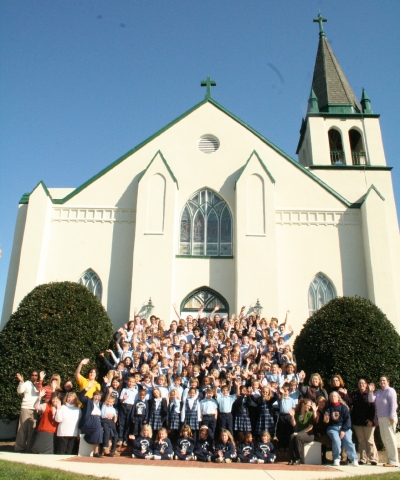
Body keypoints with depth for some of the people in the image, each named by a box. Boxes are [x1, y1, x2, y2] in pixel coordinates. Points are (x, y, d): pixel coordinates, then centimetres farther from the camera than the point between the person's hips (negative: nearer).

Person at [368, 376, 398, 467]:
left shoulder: (390, 390, -3)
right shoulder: (378, 392, 18)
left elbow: (393, 404, -11)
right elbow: (371, 400, 6)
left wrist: (391, 417, -18)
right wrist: (371, 392, -10)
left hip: (388, 418, -8)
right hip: (381, 418, 8)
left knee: (390, 438, -9)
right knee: (384, 439, 9)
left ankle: (394, 461, -6)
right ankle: (390, 459, 15)